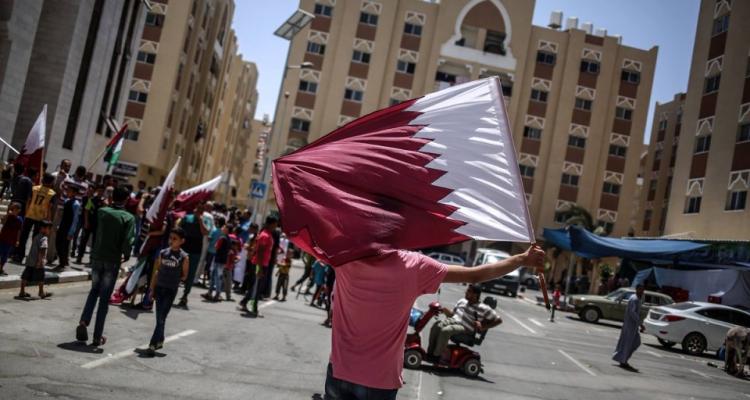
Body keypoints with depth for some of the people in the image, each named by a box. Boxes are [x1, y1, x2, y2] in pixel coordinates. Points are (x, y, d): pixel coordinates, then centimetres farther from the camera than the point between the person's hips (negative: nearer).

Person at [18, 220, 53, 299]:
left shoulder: (36, 237, 14)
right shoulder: (43, 238, -15)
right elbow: (41, 250, -25)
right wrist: (40, 261, -25)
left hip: (30, 261, 9)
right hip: (38, 262, -9)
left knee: (25, 277, 10)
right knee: (40, 278, 4)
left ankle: (22, 292, 15)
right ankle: (41, 293, 14)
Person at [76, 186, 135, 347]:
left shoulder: (102, 212, 3)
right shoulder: (129, 218, -9)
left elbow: (94, 232, 6)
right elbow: (128, 241, -16)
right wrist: (126, 256, 0)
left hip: (97, 257, 3)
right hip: (112, 261, -3)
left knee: (94, 291, 21)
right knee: (105, 298, 4)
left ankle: (84, 321, 1)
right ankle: (97, 336, 7)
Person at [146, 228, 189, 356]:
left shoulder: (183, 257, -6)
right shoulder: (163, 253, 4)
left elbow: (184, 276, 2)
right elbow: (156, 271, 8)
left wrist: (173, 278, -4)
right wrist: (152, 289, 6)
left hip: (171, 290, -3)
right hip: (159, 288, 3)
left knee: (162, 318, -4)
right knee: (159, 318, 11)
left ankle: (153, 344, -3)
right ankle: (160, 340, 27)